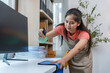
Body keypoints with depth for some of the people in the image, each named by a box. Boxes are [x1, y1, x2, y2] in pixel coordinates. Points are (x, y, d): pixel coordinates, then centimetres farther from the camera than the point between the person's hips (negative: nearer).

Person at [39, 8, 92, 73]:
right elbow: (47, 37, -26)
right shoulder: (62, 28, -20)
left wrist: (64, 59, -63)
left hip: (84, 62, -2)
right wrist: (42, 35, -49)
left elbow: (77, 48, -49)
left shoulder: (84, 33, -31)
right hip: (72, 60, 3)